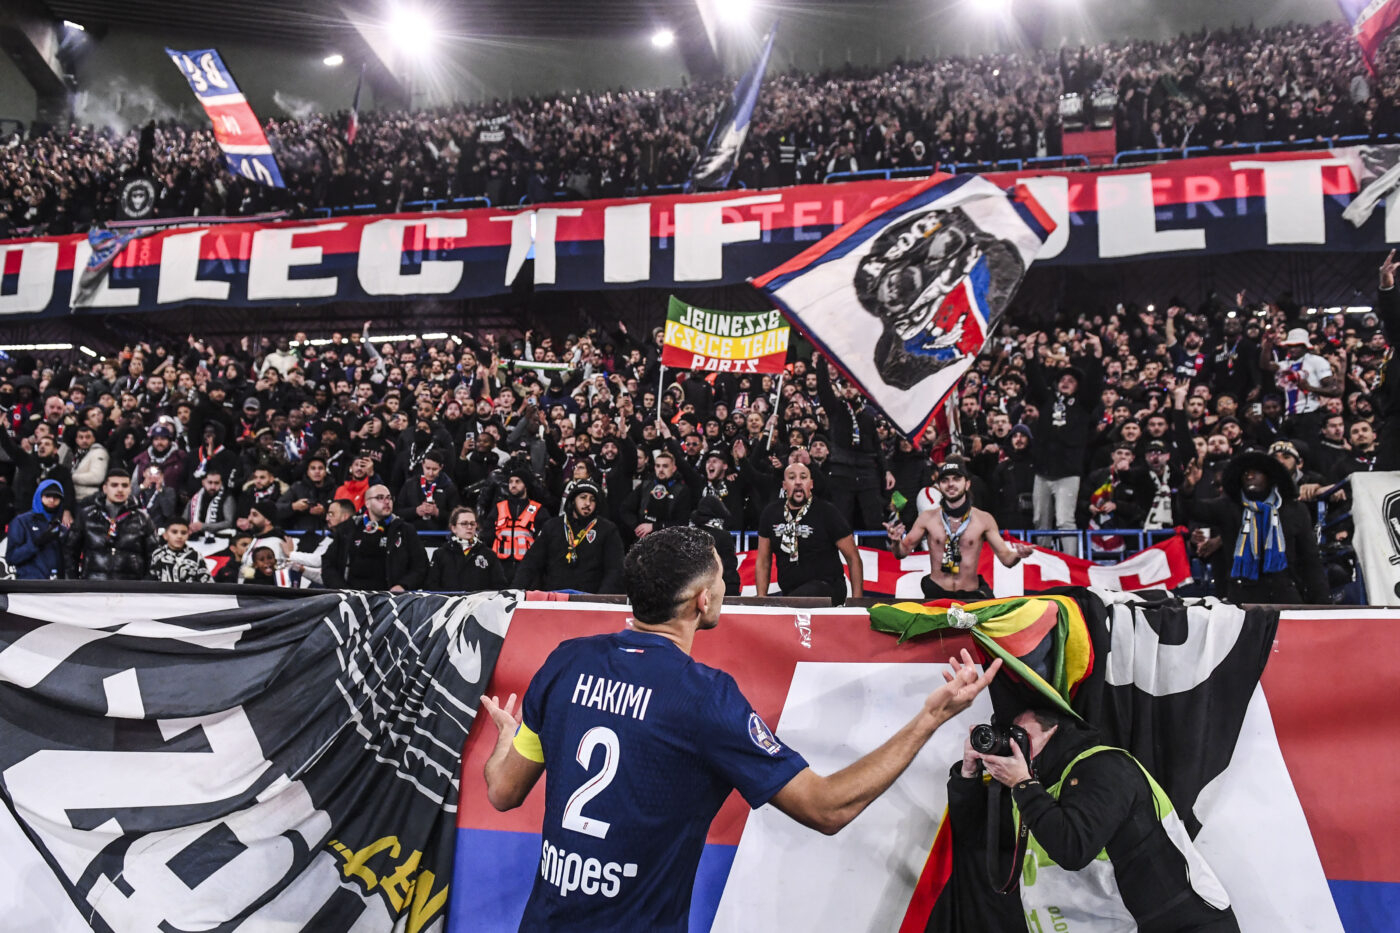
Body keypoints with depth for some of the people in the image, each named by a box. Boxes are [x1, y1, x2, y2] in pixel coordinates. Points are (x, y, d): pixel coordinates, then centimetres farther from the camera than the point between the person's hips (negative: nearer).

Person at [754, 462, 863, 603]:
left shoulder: (827, 513, -5)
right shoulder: (770, 514, 7)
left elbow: (853, 558, -2)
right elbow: (763, 562, 14)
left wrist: (857, 602, -8)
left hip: (827, 587, -7)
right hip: (788, 593, 7)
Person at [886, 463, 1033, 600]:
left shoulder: (984, 519, 2)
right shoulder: (927, 518, 3)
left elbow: (1006, 558, 3)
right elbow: (903, 552, 7)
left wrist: (1017, 555, -20)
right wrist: (896, 542, -16)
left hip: (971, 596, 1)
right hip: (936, 595, -1)